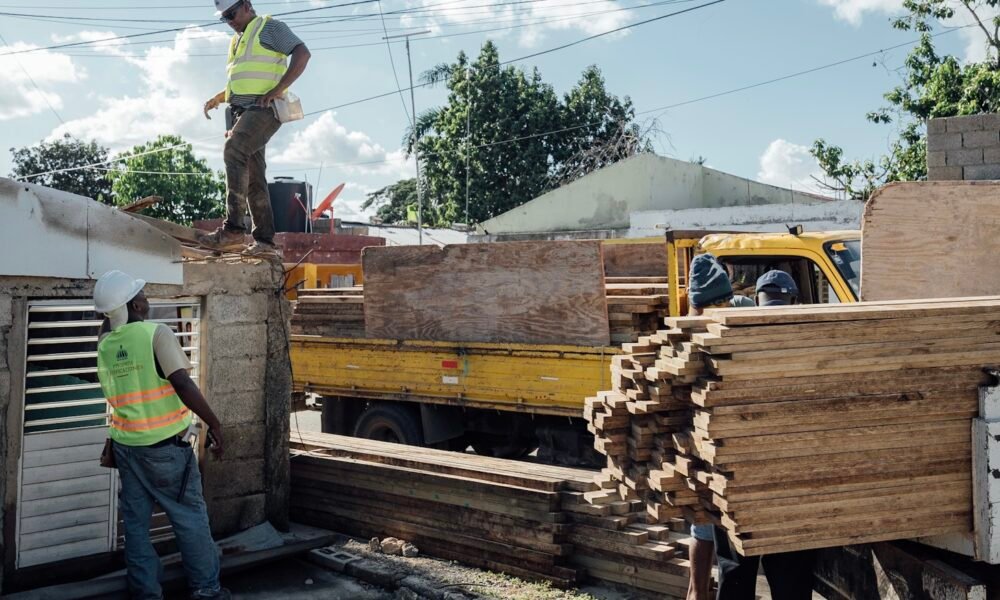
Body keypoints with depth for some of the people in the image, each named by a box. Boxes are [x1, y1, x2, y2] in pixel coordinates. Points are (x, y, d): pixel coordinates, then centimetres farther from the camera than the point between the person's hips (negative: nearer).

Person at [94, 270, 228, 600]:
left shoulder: (105, 343, 3)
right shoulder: (157, 333, -14)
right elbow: (182, 383, -21)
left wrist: (110, 314, 19)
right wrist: (214, 423, -17)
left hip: (126, 445, 5)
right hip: (166, 446, -5)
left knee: (136, 522, 11)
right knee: (190, 518, 6)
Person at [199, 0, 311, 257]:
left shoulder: (270, 28, 0)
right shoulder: (237, 41, 26)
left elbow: (302, 53, -13)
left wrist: (276, 90, -20)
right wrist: (217, 98, 20)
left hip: (263, 110, -9)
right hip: (244, 111, 9)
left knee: (234, 149, -28)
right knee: (254, 178, 3)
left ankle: (233, 228, -34)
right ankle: (265, 240, 3)